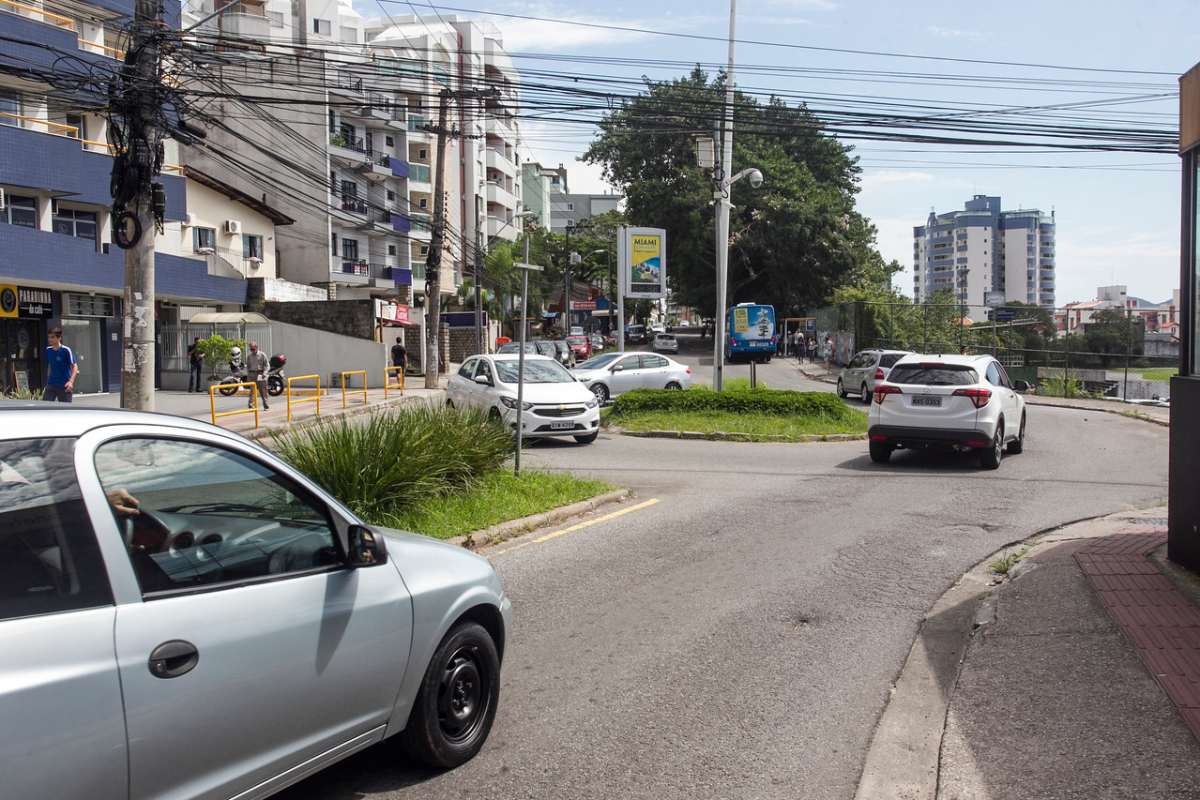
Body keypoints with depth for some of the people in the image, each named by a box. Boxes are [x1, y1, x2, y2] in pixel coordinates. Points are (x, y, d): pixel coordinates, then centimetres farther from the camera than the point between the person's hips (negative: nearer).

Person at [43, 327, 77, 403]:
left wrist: (71, 381, -22)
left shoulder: (66, 350, -10)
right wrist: (48, 380, 20)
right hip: (51, 385, 5)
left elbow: (74, 366, -11)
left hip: (64, 386, -5)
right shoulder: (48, 350, 7)